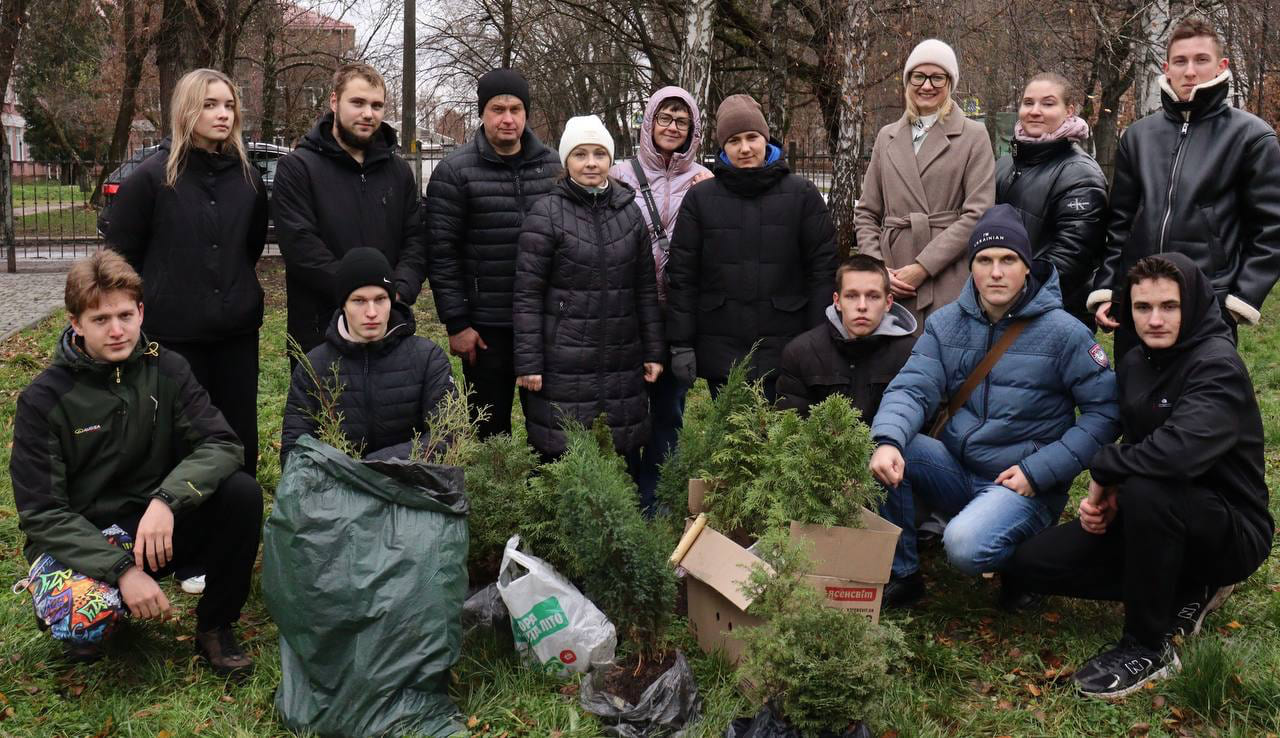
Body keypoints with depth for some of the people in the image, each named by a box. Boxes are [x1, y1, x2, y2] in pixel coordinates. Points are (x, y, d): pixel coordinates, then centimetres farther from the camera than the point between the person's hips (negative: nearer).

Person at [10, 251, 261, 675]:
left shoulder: (166, 370, -3)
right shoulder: (43, 400, -11)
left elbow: (223, 446, -13)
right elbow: (41, 514, -13)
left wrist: (166, 500, -33)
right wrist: (122, 569, -26)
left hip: (156, 528, 3)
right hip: (76, 540, -3)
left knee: (242, 493, -24)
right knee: (83, 620, -35)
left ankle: (215, 626, -4)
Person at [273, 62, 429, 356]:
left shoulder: (399, 171, 13)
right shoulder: (297, 168, -4)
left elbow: (416, 240, 7)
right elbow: (302, 248, -15)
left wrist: (399, 291, -12)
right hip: (318, 333, -4)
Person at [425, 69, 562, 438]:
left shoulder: (552, 165, 7)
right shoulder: (454, 171, -4)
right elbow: (442, 253, -6)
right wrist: (456, 323, -9)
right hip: (487, 326, -3)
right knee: (491, 427, 8)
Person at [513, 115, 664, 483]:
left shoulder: (629, 211, 9)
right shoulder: (546, 213, -5)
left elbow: (646, 288, 13)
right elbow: (527, 294, -7)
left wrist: (655, 351, 10)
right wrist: (528, 363, -10)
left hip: (622, 362, 4)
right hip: (564, 365, -4)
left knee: (625, 454, 9)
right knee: (562, 457, 1)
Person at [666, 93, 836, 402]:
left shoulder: (802, 194, 4)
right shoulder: (700, 198, 5)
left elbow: (822, 269, 2)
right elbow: (681, 274, 5)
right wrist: (681, 344, 0)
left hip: (786, 351, -1)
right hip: (721, 354, 1)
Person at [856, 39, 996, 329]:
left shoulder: (973, 136, 4)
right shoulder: (887, 137, 16)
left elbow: (977, 213, -5)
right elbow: (865, 213, 15)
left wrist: (923, 267, -11)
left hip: (950, 283, -3)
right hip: (891, 285, 3)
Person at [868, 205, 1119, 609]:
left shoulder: (1062, 332, -9)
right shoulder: (945, 324, 3)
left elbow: (1106, 411, -9)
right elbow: (912, 389, -8)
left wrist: (1038, 471, -16)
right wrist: (888, 441, -30)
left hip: (1023, 484, -4)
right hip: (957, 467, 5)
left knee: (966, 546, -33)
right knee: (884, 452, -22)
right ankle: (900, 572, -5)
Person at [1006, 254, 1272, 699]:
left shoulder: (1218, 365, -20)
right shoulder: (1135, 363, 5)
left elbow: (1182, 449, -38)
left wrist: (1104, 471, -22)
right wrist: (1107, 496, -9)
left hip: (1234, 531, -8)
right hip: (1162, 516, 8)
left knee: (1146, 488, -39)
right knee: (1031, 564, -4)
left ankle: (1148, 648, -19)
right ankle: (1185, 589, 10)